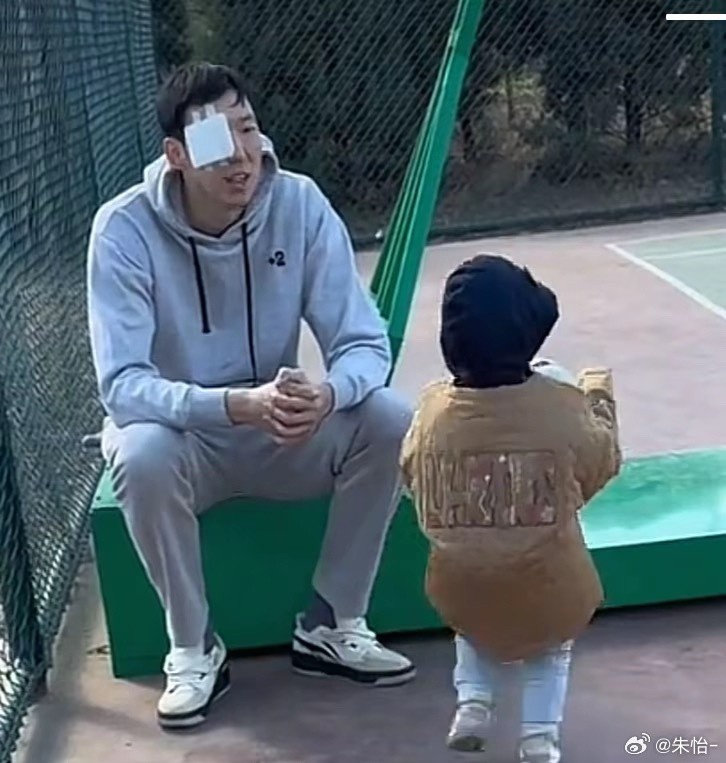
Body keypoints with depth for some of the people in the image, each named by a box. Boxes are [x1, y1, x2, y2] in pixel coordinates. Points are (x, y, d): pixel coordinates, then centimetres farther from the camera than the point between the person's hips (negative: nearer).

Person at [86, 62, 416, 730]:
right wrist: (237, 405, -45)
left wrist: (327, 394, -41)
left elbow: (366, 343, -17)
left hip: (283, 433, 2)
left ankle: (332, 625, -6)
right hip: (180, 436, -2)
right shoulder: (125, 228, -22)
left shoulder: (300, 204, -15)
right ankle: (194, 649, -11)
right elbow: (122, 385, -28)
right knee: (141, 455, -35)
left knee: (389, 420, -23)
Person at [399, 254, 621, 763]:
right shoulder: (563, 406, -14)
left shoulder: (434, 410, -10)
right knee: (555, 640, 31)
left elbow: (413, 476, 8)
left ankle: (473, 701, 19)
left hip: (459, 599, 2)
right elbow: (601, 467, 5)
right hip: (550, 601, -1)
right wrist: (598, 394, 21)